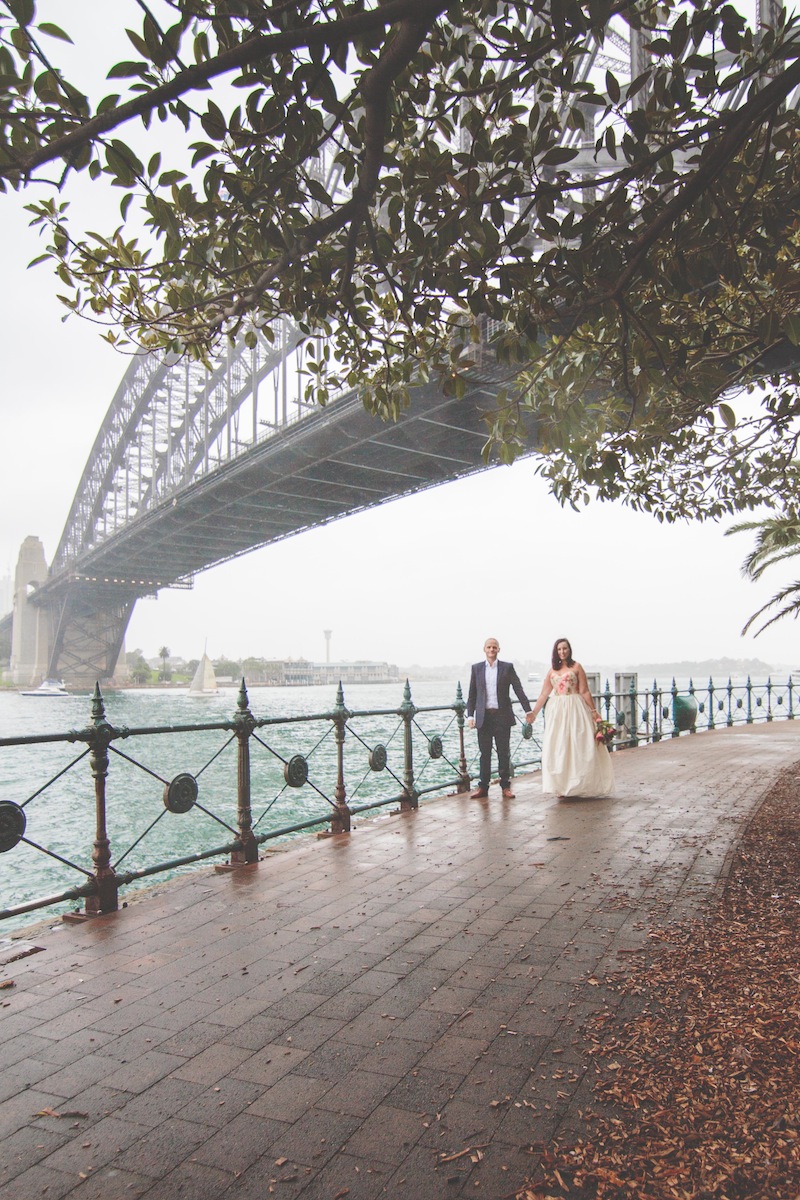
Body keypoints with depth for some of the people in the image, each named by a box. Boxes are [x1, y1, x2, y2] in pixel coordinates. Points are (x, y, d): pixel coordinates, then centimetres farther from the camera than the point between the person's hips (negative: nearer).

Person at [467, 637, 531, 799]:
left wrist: (528, 710, -7)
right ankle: (483, 787, 12)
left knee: (504, 753, 4)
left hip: (502, 716, -1)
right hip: (483, 717, 1)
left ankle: (505, 786, 13)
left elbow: (519, 690, 0)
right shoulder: (476, 668, 8)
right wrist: (470, 715, 1)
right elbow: (472, 694, 8)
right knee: (484, 753, 5)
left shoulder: (507, 667, 4)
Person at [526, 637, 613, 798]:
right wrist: (534, 712, 8)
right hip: (557, 711, 4)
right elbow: (544, 694, 12)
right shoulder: (552, 670, 11)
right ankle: (562, 787, 11)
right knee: (557, 747, 3)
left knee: (577, 746, -3)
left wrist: (593, 711, -7)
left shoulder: (576, 667, 1)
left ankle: (579, 785, 5)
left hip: (574, 709, -4)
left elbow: (584, 691, -3)